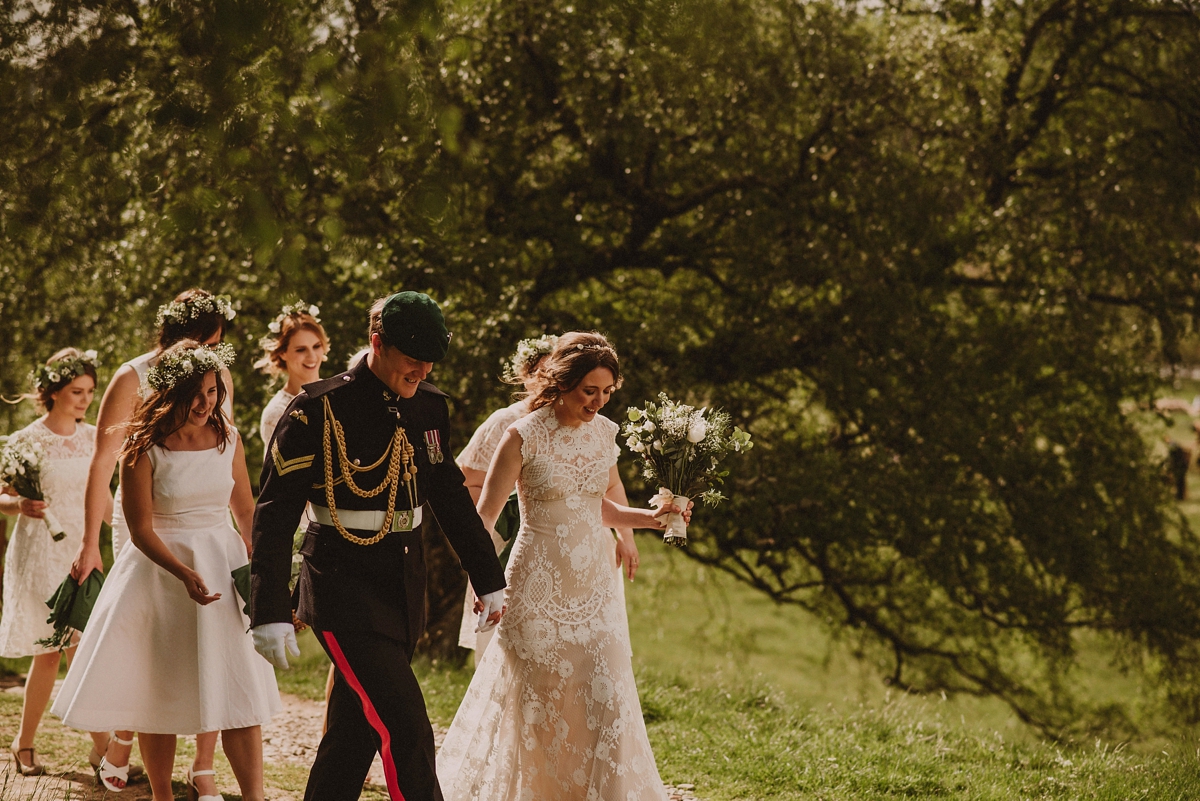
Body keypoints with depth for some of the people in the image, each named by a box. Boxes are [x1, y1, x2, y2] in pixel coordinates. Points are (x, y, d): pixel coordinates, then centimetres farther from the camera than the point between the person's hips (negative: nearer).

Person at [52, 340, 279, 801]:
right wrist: (184, 574, -25)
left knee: (239, 692, -4)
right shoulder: (144, 447, -11)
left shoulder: (227, 437, 1)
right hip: (160, 568, -2)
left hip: (224, 565, 3)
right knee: (156, 695, 4)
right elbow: (141, 531, -12)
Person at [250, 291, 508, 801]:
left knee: (353, 734, 12)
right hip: (346, 587, -7)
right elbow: (275, 514, -12)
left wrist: (489, 580, 21)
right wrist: (271, 613, -16)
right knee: (406, 732, -14)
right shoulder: (319, 409, -12)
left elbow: (451, 497, 19)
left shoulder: (429, 406, 7)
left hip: (405, 587, 7)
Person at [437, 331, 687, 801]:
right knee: (537, 704, 4)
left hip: (594, 586, 5)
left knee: (605, 701, 0)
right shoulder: (525, 436, -12)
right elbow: (483, 519, -10)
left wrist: (650, 518, 2)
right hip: (539, 587, -4)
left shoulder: (604, 433, 4)